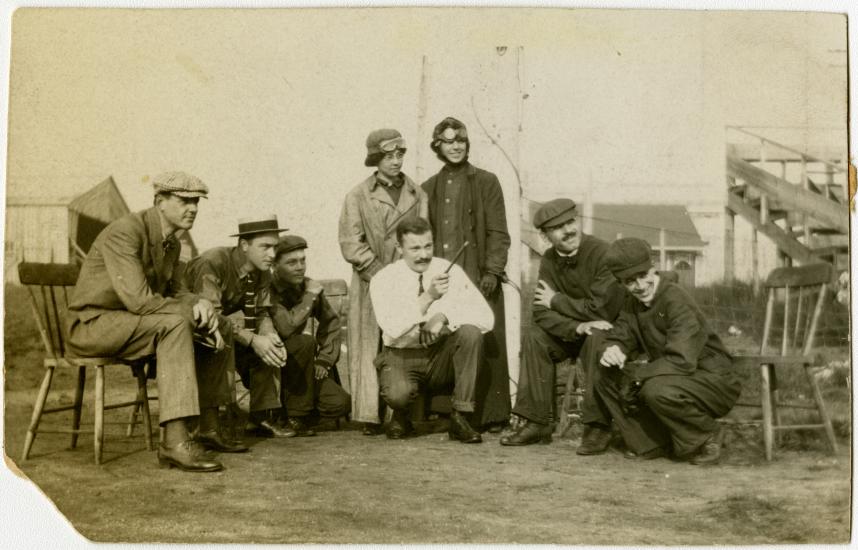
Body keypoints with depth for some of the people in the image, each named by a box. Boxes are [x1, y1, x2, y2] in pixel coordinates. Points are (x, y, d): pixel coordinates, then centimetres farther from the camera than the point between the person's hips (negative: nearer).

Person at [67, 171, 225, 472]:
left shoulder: (172, 243, 7)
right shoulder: (124, 232, -21)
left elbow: (176, 291, 12)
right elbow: (138, 300, -30)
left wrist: (199, 303, -11)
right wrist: (193, 309, -21)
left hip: (130, 323, 9)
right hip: (92, 323, -9)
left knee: (210, 329, 5)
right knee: (176, 324, -32)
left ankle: (210, 425, 11)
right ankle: (175, 441, -38)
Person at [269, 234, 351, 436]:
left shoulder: (308, 286, 0)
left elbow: (331, 321, 13)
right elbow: (286, 327, -35)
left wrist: (324, 360, 1)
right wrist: (310, 297, -22)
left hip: (294, 365, 6)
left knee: (341, 404, -11)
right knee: (305, 342, -32)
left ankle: (285, 401, 13)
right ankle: (295, 416, -19)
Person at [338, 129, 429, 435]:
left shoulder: (417, 195, 13)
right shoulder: (358, 196, 6)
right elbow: (351, 245, -2)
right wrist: (382, 275, -9)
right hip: (371, 283, -2)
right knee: (370, 349, -3)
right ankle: (370, 416, 1)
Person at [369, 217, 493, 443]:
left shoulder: (451, 271, -5)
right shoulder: (384, 279, -8)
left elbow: (486, 318, -12)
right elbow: (393, 328, -25)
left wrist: (444, 316, -26)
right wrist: (428, 297, -36)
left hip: (442, 356, 2)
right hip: (402, 356, -2)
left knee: (470, 331, -27)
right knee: (398, 394, -34)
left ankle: (460, 418, -15)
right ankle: (401, 418, 7)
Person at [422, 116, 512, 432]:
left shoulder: (486, 182, 8)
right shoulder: (428, 188, 17)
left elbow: (498, 233, 3)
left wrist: (492, 272, -8)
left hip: (478, 278, -2)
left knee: (486, 346, -5)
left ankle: (491, 415, 3)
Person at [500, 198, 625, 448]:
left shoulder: (601, 252, -21)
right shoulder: (549, 260, -2)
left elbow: (602, 309, -26)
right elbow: (542, 312, -10)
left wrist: (557, 301, -14)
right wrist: (576, 327, -29)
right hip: (572, 333, 6)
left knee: (598, 338, -36)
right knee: (534, 336, -16)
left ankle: (598, 425, -26)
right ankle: (537, 422, -12)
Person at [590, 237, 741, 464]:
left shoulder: (676, 301, -23)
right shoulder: (633, 304, 3)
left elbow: (682, 362, -31)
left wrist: (632, 374, -26)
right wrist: (609, 351, -22)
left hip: (714, 380, -7)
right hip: (670, 378, 8)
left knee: (658, 390, -37)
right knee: (606, 383, -6)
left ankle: (706, 438, -8)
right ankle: (653, 443, 3)